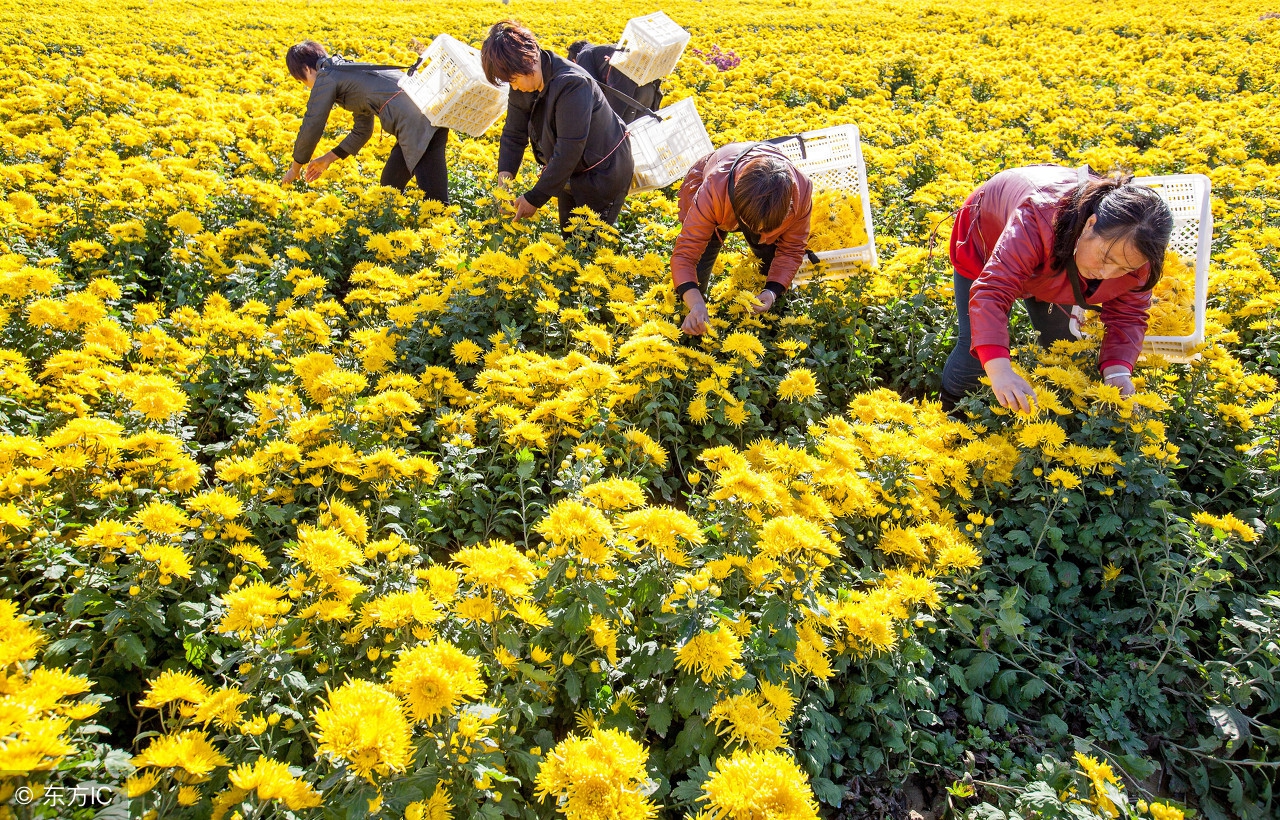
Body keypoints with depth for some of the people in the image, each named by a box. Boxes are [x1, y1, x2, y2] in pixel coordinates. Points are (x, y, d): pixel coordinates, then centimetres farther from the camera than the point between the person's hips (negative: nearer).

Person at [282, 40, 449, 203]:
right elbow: (362, 131, 35)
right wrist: (328, 159, 38)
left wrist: (295, 169, 19)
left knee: (434, 202, -17)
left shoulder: (326, 77, 4)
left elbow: (311, 129, 4)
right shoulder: (351, 72, 30)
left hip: (418, 120, -10)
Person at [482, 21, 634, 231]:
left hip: (603, 173, -8)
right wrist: (504, 174, -19)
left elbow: (567, 153, -33)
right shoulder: (524, 83, -10)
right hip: (570, 174, 8)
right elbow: (514, 133, -3)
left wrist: (535, 198, -28)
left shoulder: (572, 84, -33)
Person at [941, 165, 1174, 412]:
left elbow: (1128, 315, -20)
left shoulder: (1134, 251, -32)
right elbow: (990, 292, -57)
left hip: (1053, 260, 5)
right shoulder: (1039, 218, -50)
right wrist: (999, 370, -71)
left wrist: (1118, 370, -41)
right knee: (975, 353, -12)